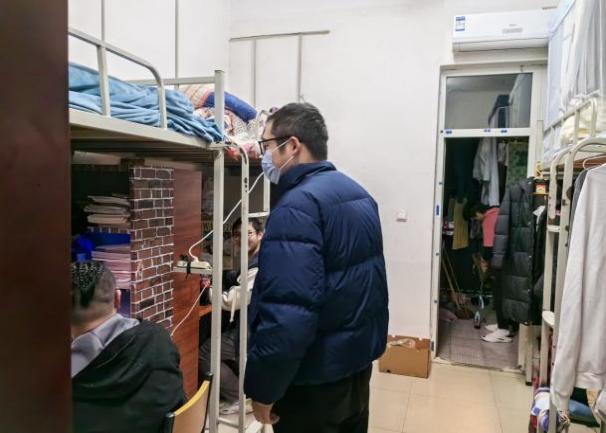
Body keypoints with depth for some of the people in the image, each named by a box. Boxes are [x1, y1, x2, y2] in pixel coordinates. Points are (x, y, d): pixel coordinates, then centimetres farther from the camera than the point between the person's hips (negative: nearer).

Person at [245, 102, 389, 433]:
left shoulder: (297, 205, -24)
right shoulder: (357, 194, 6)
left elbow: (288, 312, -29)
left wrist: (264, 388, -18)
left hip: (315, 380, -8)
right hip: (358, 362, 9)